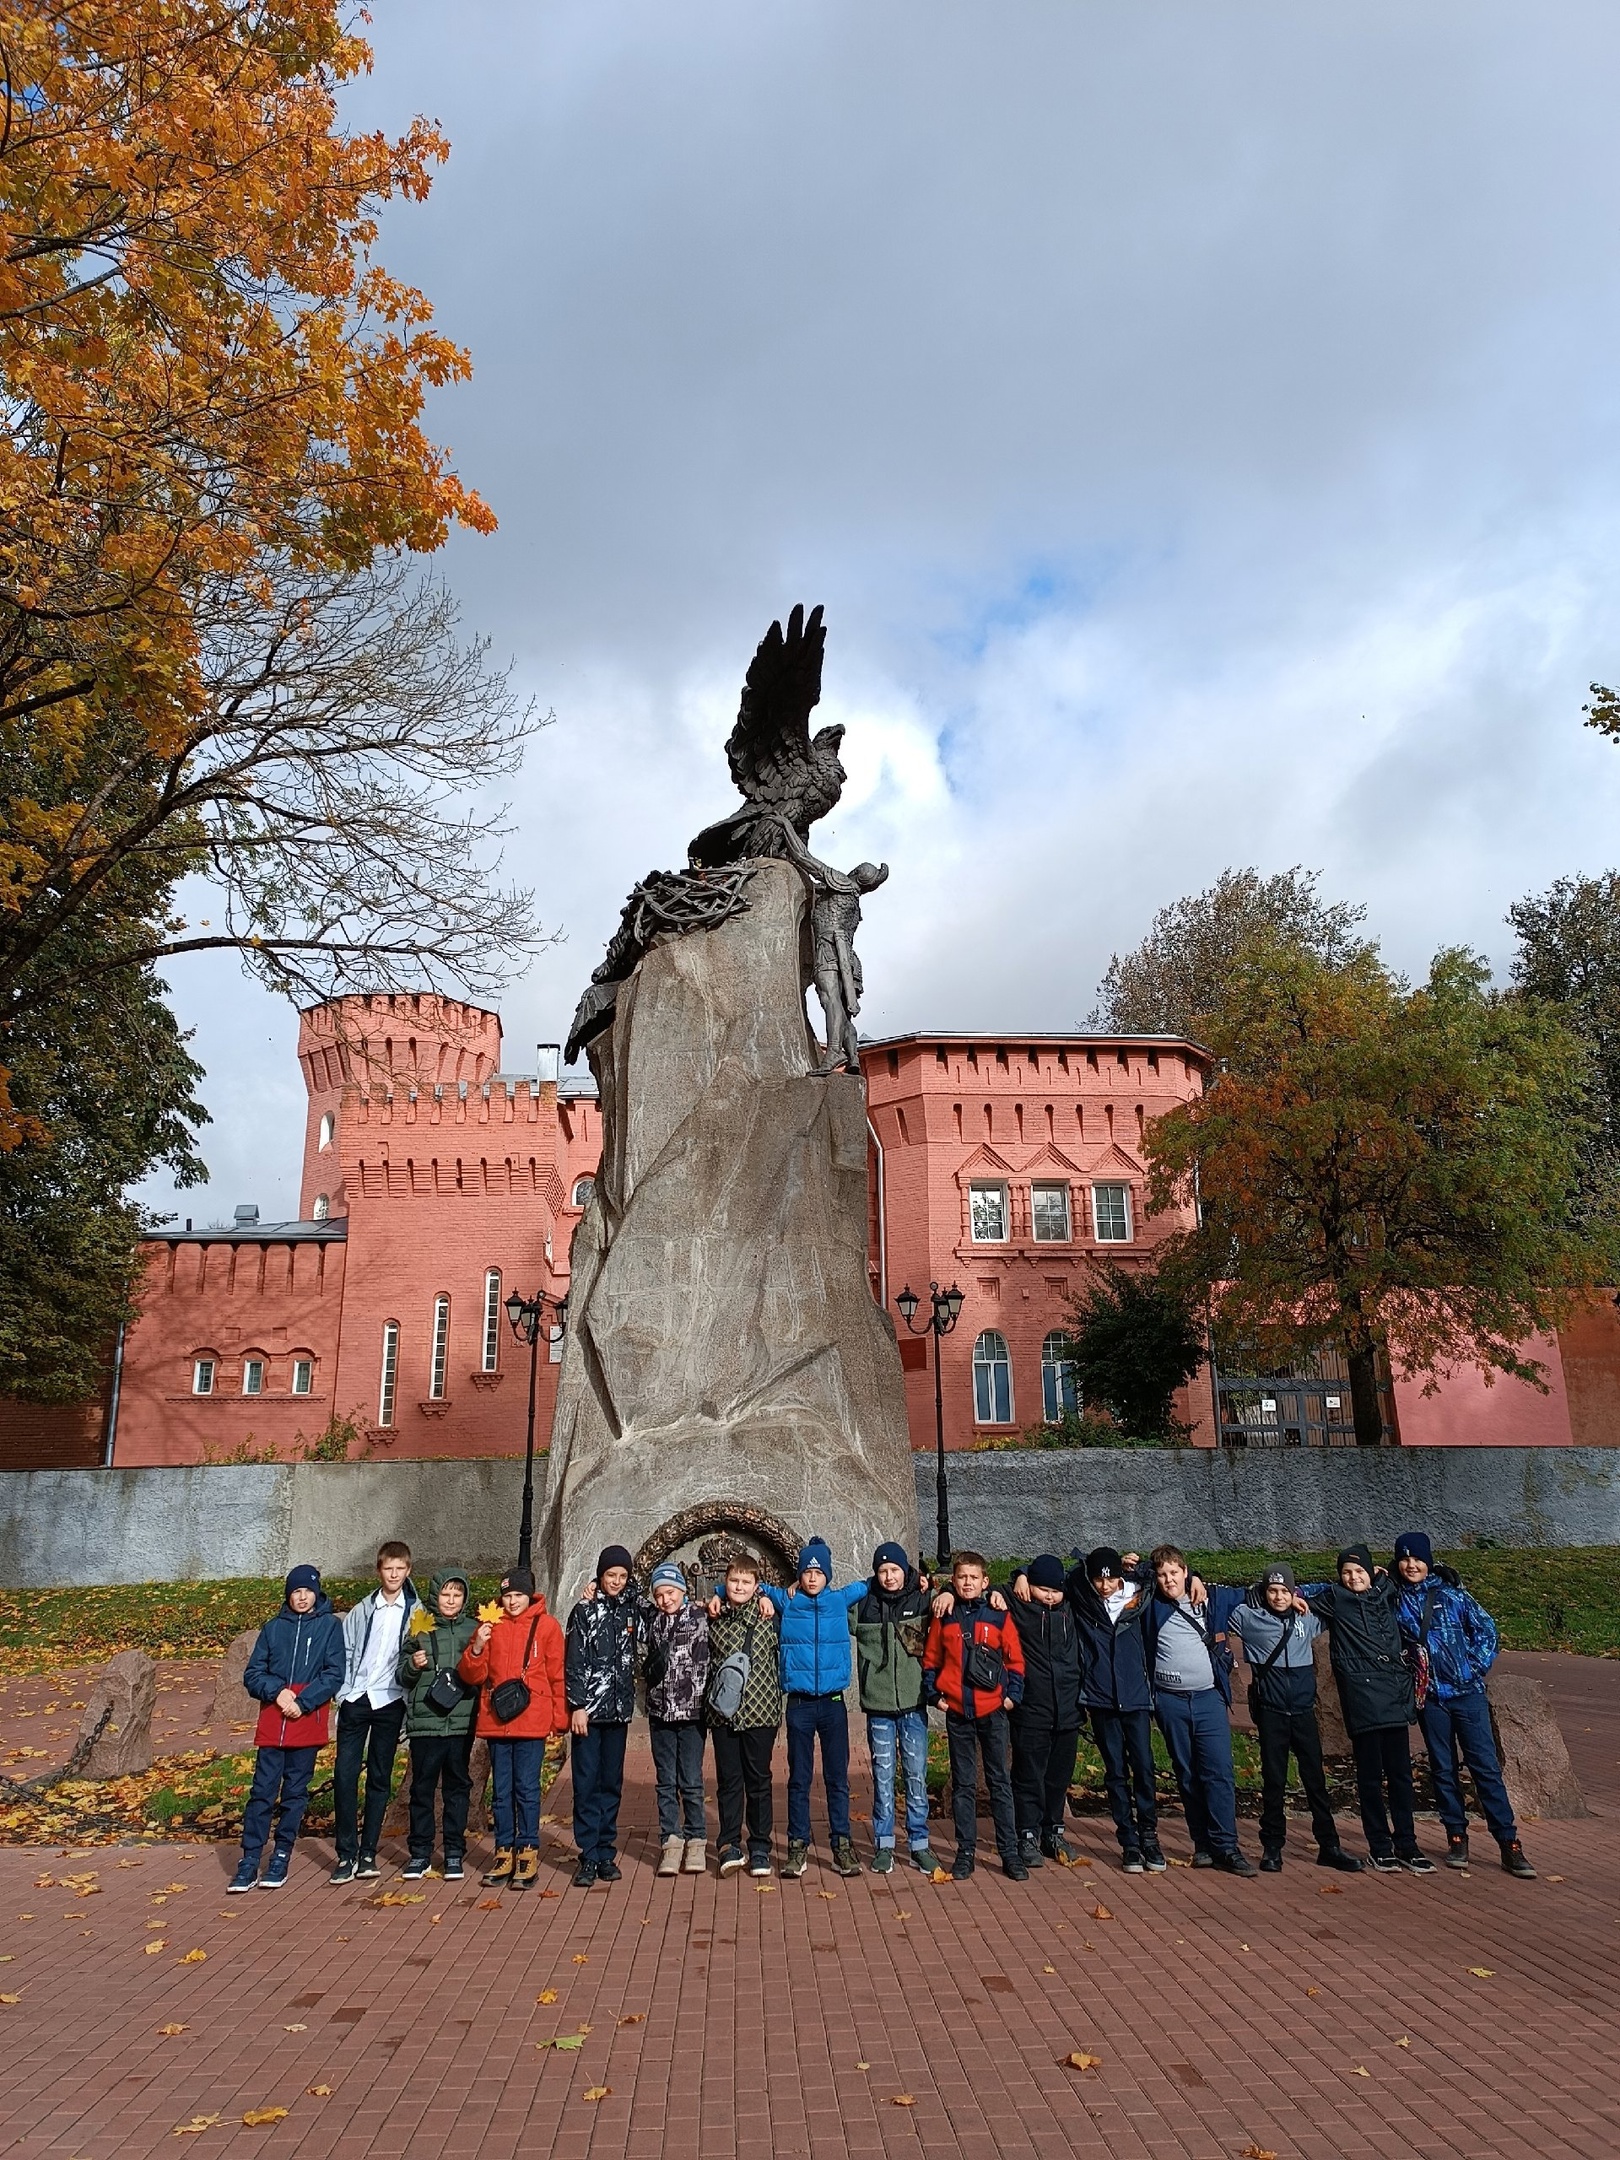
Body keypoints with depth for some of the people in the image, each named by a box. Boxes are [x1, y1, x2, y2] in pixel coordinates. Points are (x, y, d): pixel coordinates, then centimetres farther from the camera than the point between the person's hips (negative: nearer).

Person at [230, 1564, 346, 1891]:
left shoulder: (330, 1625, 3)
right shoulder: (273, 1627, 10)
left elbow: (333, 1675, -3)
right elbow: (252, 1674, 8)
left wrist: (302, 1702, -13)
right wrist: (276, 1691, -10)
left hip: (308, 1719, -1)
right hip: (273, 1719, 2)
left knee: (296, 1791, 5)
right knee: (263, 1791, -1)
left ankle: (281, 1858, 16)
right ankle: (249, 1862, 5)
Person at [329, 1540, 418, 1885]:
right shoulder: (361, 1611, 8)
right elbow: (345, 1654, 9)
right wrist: (342, 1694, -2)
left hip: (389, 1702, -1)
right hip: (355, 1701, 1)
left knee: (380, 1778, 6)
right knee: (345, 1774, -4)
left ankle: (368, 1852, 16)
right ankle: (347, 1854, 5)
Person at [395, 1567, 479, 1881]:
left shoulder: (473, 1629, 7)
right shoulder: (420, 1628, 6)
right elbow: (402, 1676, 8)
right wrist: (412, 1665, -12)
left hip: (461, 1722, 0)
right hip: (425, 1721, 0)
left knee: (457, 1787, 6)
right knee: (422, 1787, 5)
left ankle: (454, 1854, 15)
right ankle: (420, 1853, 17)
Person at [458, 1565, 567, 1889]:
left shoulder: (547, 1626, 0)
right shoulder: (490, 1625, 6)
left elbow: (558, 1675, 1)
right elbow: (472, 1677, 5)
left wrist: (560, 1719, -3)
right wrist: (477, 1648, -14)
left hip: (532, 1721, -3)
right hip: (496, 1720, 3)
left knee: (527, 1788, 0)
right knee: (502, 1790, 10)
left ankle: (528, 1853, 10)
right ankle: (504, 1852, 20)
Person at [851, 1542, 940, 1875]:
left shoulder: (922, 1600, -1)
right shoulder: (864, 1603, 0)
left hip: (914, 1702, 0)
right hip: (879, 1703, 0)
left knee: (917, 1775, 6)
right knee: (883, 1775, 6)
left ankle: (919, 1843, 18)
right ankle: (883, 1844, 17)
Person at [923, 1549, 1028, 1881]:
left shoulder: (999, 1616, -1)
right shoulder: (943, 1617, 2)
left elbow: (1015, 1660, 4)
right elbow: (931, 1659, 8)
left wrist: (1012, 1694, -4)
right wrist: (934, 1693, -1)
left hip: (992, 1710, -1)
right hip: (956, 1711, 1)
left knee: (1000, 1781, 4)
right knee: (963, 1784, 8)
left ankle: (1009, 1853, 11)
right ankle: (965, 1852, 16)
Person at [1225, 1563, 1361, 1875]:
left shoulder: (1308, 1617, 6)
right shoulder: (1250, 1617, -3)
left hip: (1304, 1709, 2)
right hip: (1271, 1711, -2)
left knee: (1316, 1778, 8)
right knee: (1273, 1781, 5)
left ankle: (1329, 1846, 18)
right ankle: (1272, 1847, 15)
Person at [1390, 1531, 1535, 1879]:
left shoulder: (1450, 1592, -3)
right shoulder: (1395, 1600, 1)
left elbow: (1485, 1628, 1)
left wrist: (1478, 1667, -6)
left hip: (1467, 1692, -2)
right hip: (1431, 1696, 2)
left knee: (1486, 1766, -2)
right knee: (1443, 1769, 9)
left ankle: (1509, 1843, 3)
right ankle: (1456, 1837, 20)